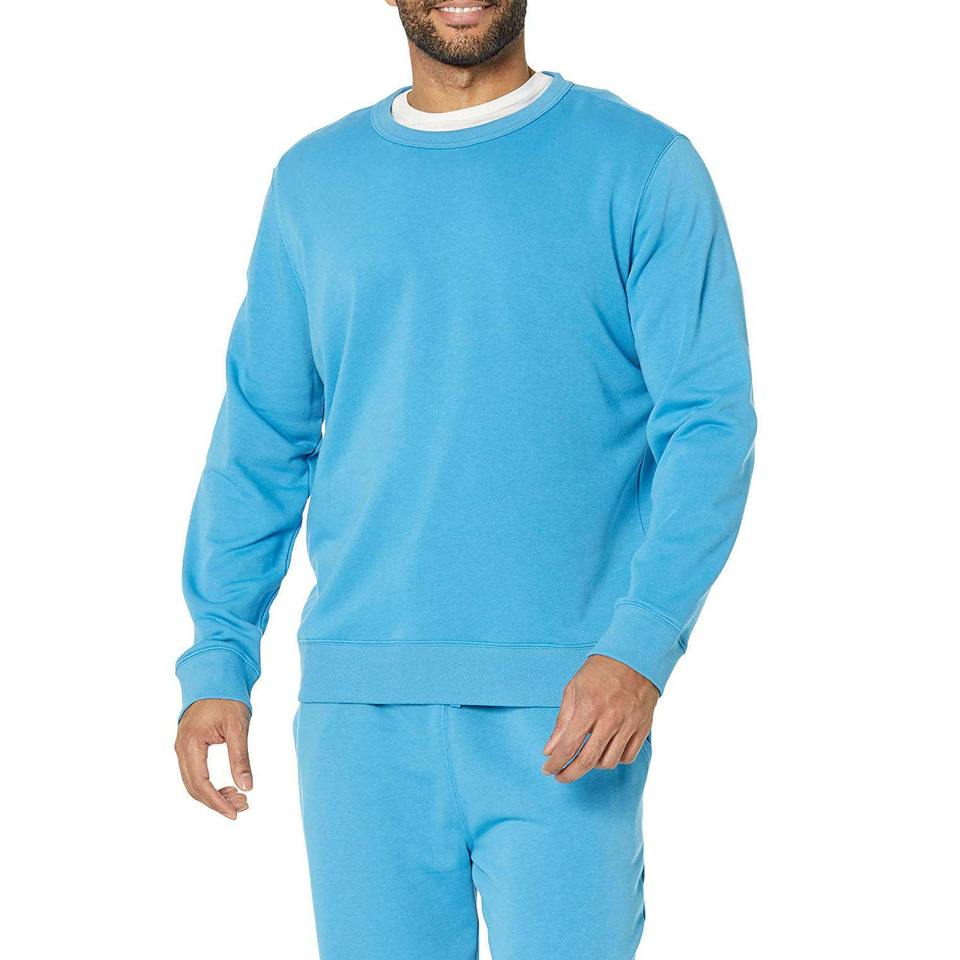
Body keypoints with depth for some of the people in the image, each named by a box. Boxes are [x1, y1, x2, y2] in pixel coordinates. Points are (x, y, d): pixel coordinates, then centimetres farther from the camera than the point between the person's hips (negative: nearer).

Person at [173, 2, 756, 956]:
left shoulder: (642, 166, 1)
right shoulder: (313, 180, 12)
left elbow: (709, 421, -5)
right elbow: (262, 439, 14)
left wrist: (642, 644, -18)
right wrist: (217, 657, 6)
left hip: (562, 707, -3)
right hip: (356, 704, 3)